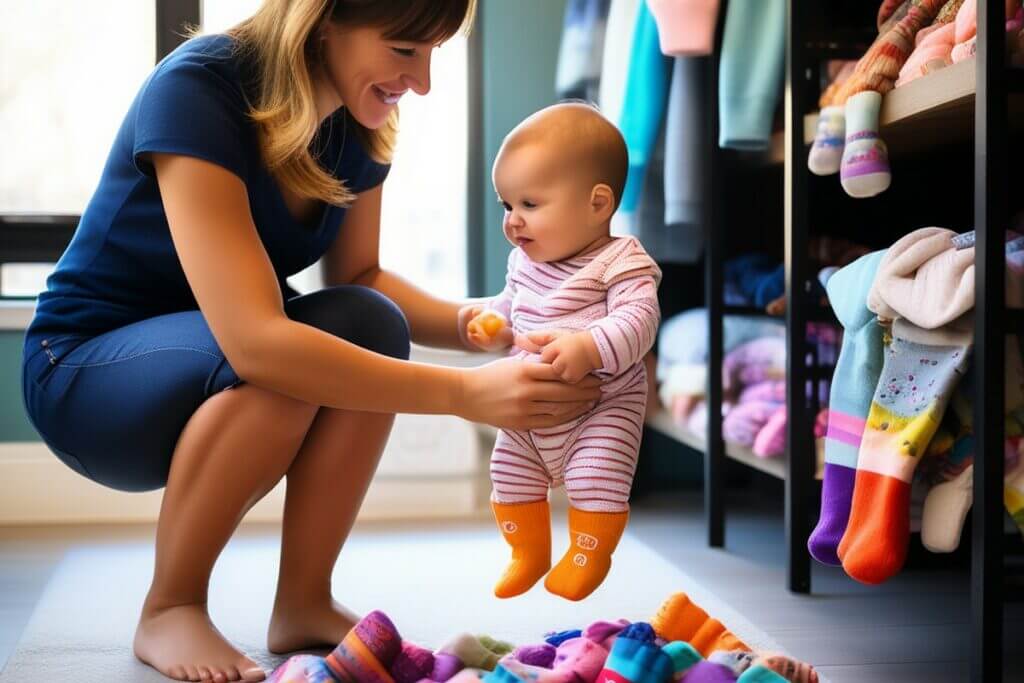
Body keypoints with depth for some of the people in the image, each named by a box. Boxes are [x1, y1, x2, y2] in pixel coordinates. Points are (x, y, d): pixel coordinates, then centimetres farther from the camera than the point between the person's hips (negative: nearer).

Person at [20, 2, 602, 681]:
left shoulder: (359, 125, -9)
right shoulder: (193, 91, -30)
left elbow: (359, 278, 4)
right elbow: (255, 340, -40)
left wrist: (477, 324, -15)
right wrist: (466, 393, -42)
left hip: (222, 358, 6)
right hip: (83, 372, -6)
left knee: (370, 327, -23)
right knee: (287, 365, -34)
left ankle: (304, 604, -11)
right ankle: (169, 611, -13)